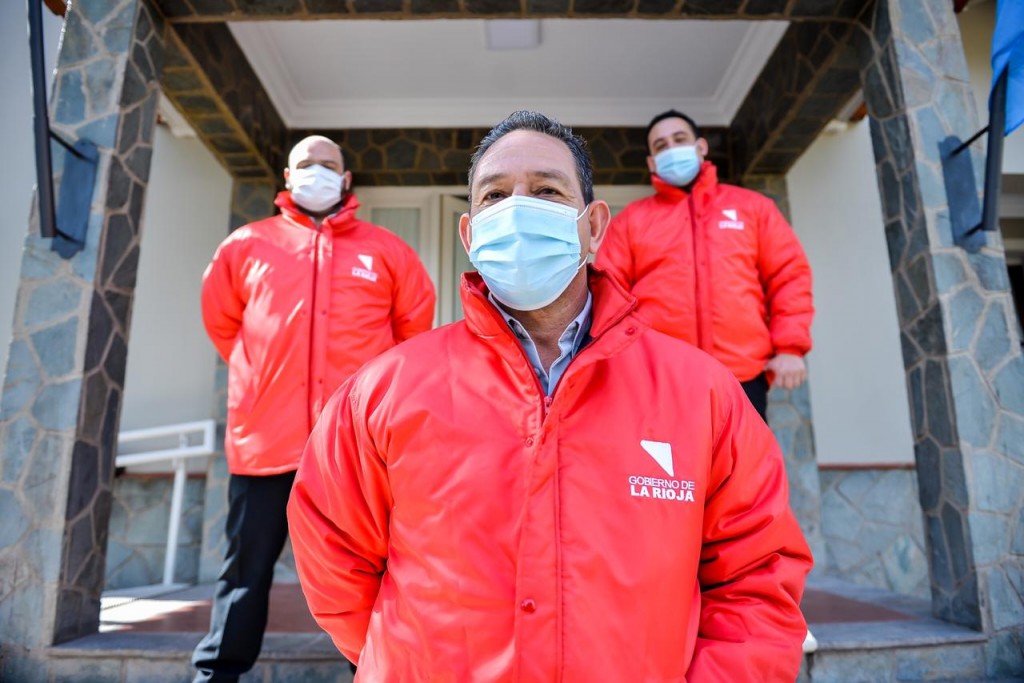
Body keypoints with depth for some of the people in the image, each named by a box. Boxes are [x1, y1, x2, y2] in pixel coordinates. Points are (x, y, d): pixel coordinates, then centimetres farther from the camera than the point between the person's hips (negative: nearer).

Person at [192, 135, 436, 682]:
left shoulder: (385, 251, 8)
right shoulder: (247, 245, 11)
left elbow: (415, 321, 14)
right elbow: (221, 319, 20)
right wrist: (264, 375, 14)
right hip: (266, 437, 1)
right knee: (247, 569, 13)